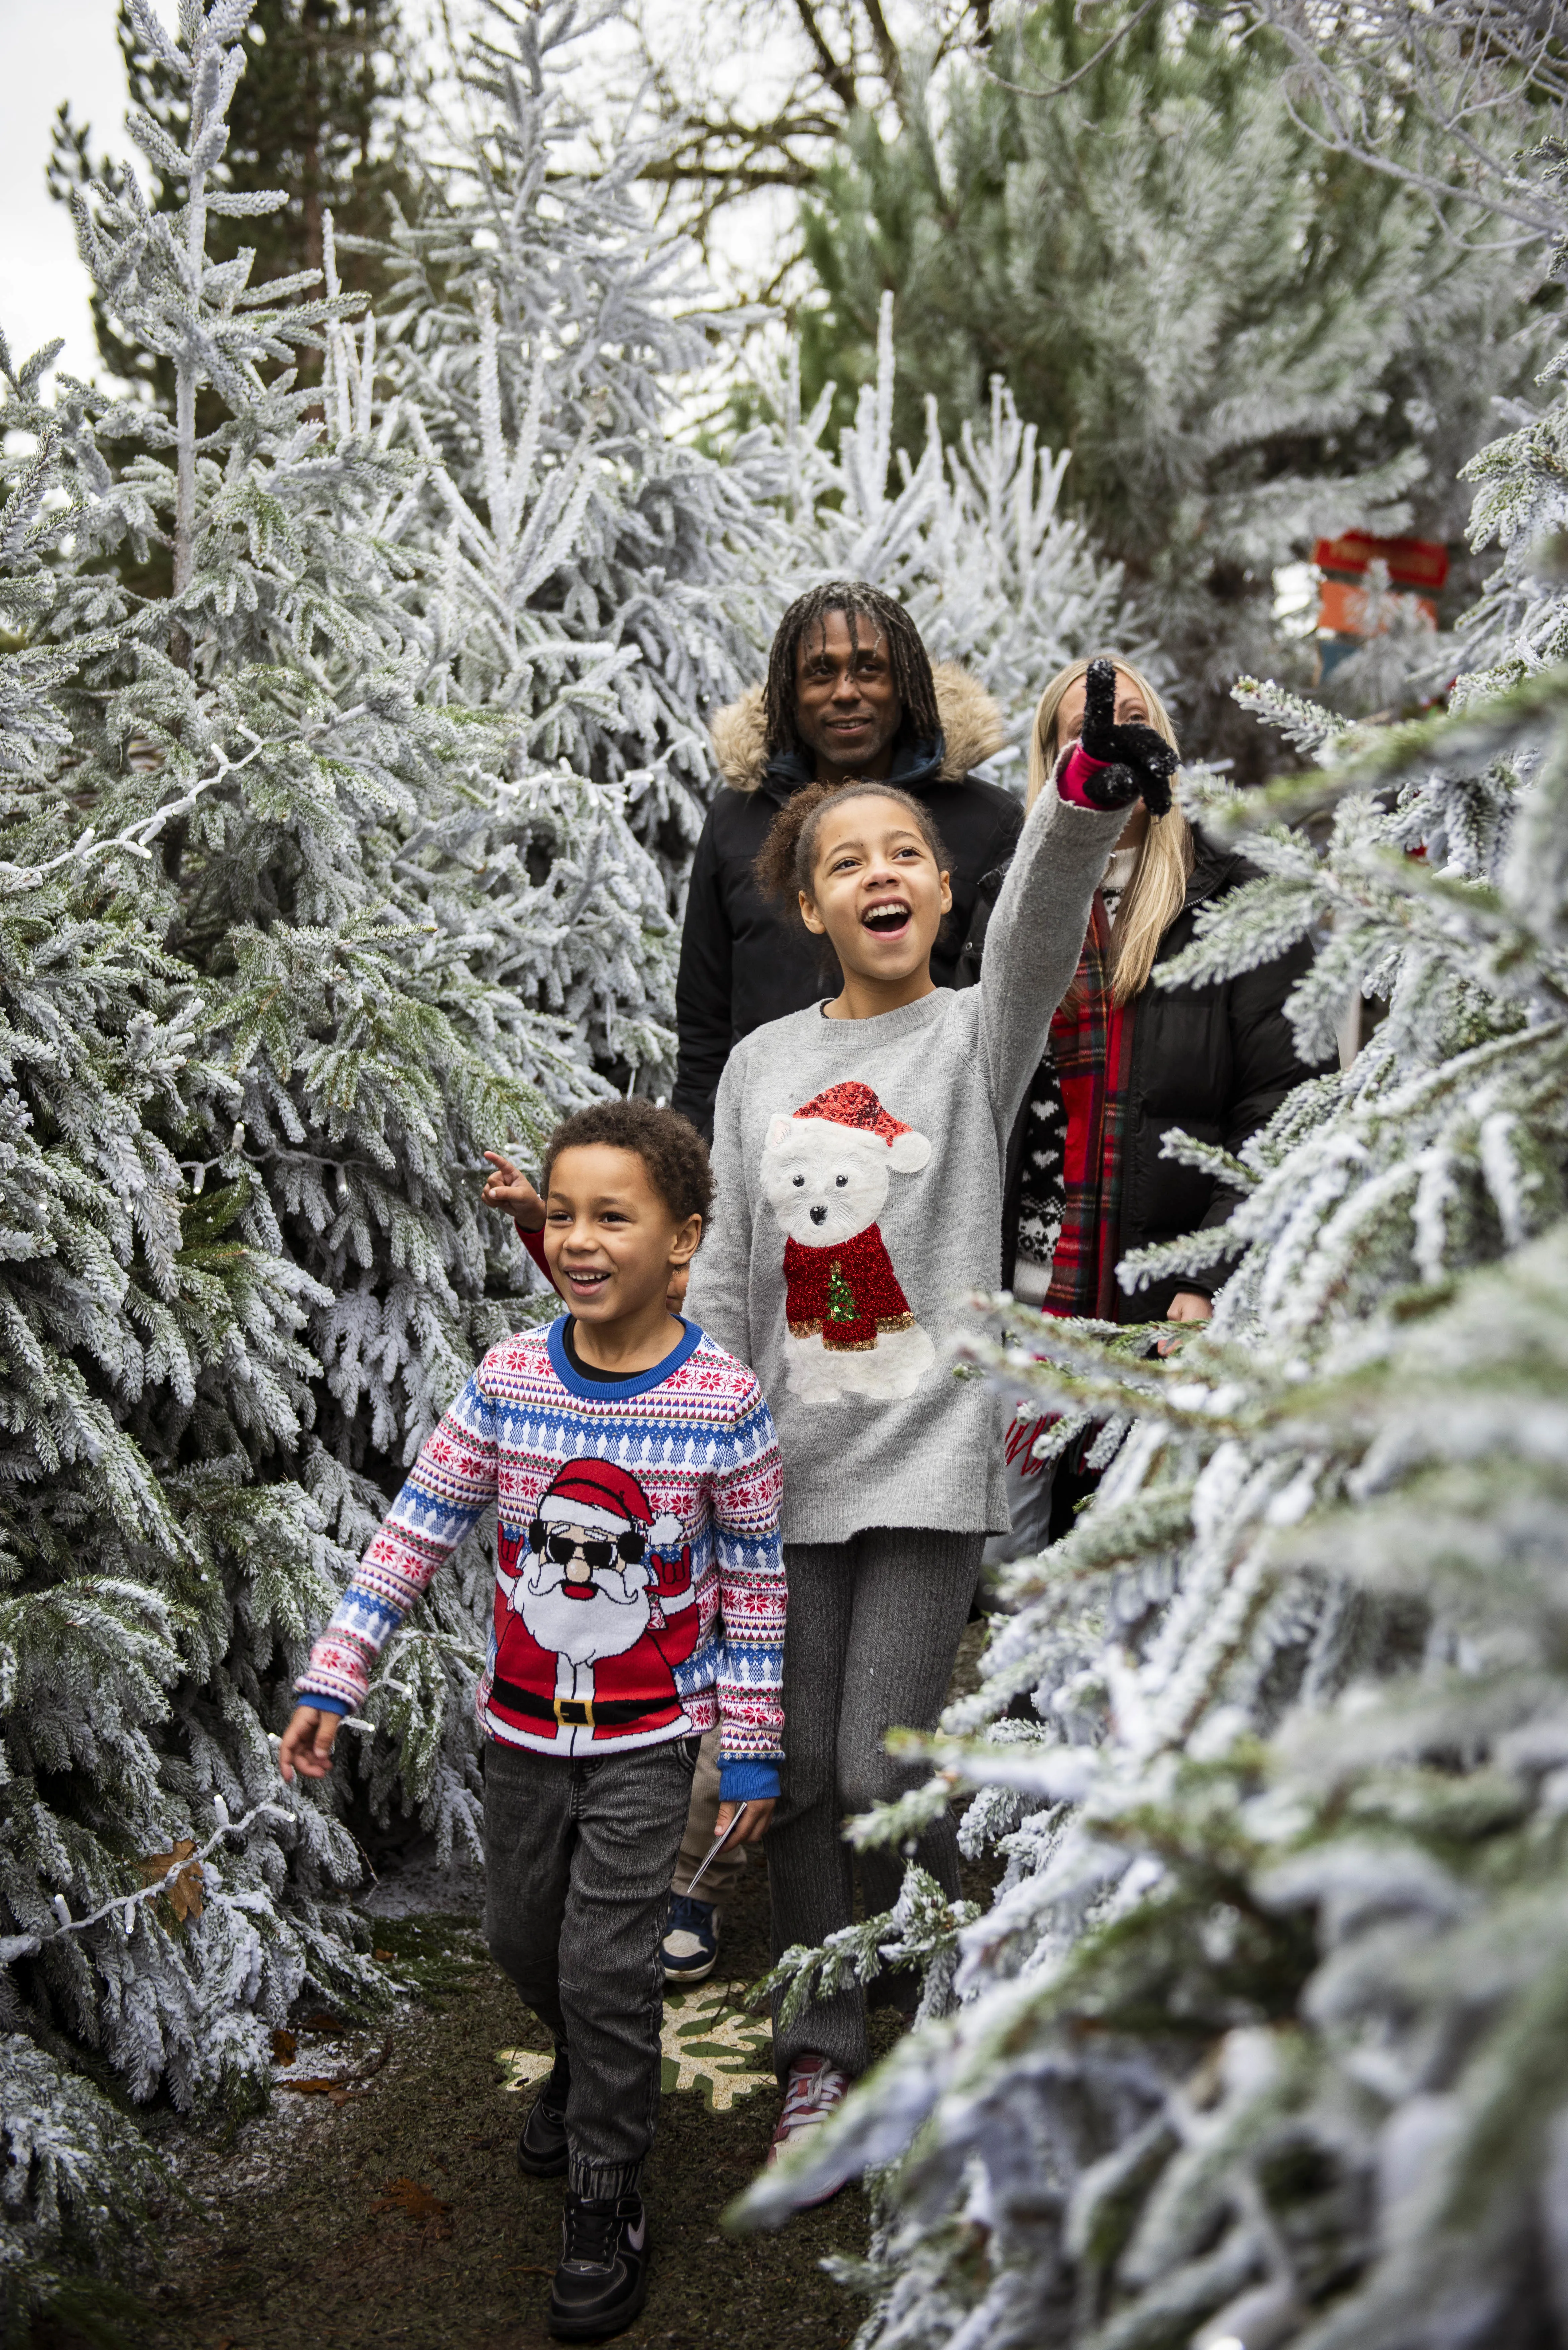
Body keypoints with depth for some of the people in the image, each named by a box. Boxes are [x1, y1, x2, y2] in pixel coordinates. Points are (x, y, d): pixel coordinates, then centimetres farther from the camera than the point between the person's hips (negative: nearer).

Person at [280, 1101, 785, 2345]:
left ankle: (608, 2203, 16)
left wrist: (753, 1747, -4)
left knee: (607, 1962, -5)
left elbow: (755, 1581, -7)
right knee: (522, 1933, 19)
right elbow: (417, 1529, -3)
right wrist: (334, 1680, -4)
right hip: (524, 1719, 4)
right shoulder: (509, 1381, -10)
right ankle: (588, 2063, 50)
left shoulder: (722, 1399, -16)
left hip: (649, 1732, -4)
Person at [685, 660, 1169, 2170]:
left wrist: (1086, 805, -45)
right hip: (790, 1463, 3)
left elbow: (1038, 933, -25)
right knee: (800, 1773, 9)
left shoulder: (978, 1035, -2)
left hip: (931, 1457, -3)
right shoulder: (760, 1065, 7)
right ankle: (822, 2049, 27)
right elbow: (723, 1278, 10)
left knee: (883, 1770, -4)